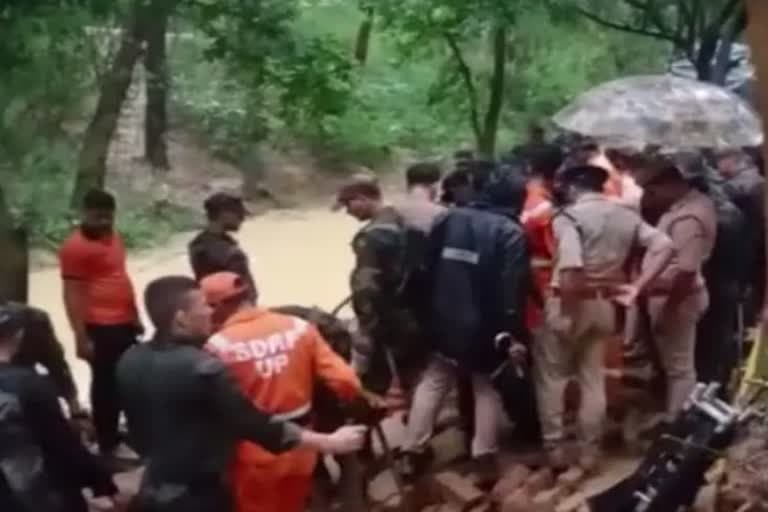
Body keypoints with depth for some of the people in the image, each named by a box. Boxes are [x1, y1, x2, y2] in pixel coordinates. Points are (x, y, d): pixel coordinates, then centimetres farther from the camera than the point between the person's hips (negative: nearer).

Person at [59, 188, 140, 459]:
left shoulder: (113, 237, 12)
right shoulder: (75, 246, -14)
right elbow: (72, 295, -16)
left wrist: (135, 316, 22)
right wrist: (81, 337, -18)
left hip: (124, 323, 9)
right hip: (100, 327, -8)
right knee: (106, 383, 1)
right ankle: (109, 443, 13)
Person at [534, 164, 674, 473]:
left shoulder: (569, 216, -15)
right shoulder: (626, 215, 4)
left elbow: (571, 268, -30)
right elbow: (665, 246, -4)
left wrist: (567, 310, -20)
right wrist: (637, 288, -6)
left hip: (570, 302, -6)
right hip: (604, 304, 6)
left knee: (550, 377, 9)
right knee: (594, 380, 14)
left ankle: (554, 450, 12)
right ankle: (589, 453, 21)